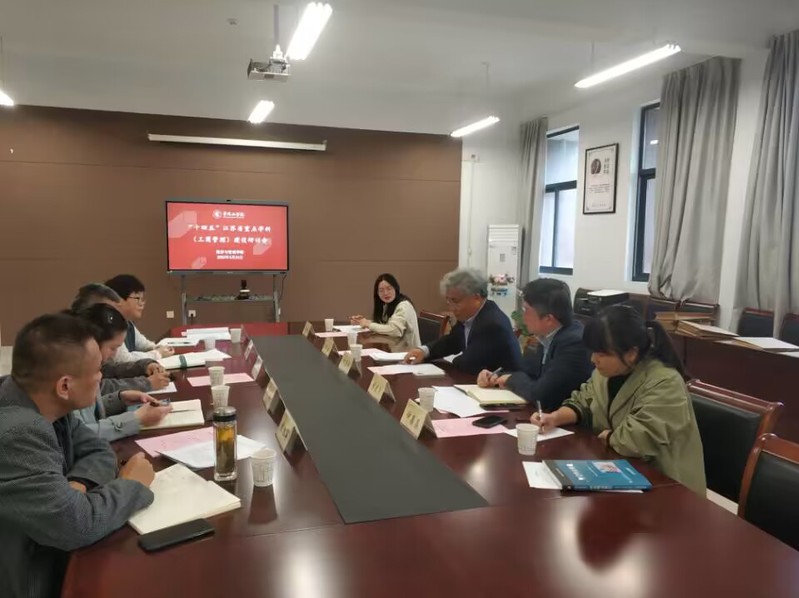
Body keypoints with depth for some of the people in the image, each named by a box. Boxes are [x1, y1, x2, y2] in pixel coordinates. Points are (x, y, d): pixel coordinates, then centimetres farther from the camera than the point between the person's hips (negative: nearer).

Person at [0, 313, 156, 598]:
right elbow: (76, 525, -32)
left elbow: (98, 451, 4)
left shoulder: (40, 402, -5)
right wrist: (132, 484, -16)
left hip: (47, 555, 7)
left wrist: (77, 484, -17)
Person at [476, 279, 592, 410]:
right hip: (547, 413, 7)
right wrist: (497, 376, -4)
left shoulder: (574, 343, -25)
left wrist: (512, 379, -10)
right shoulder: (549, 335, 0)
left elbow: (540, 394, -28)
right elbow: (530, 372, 13)